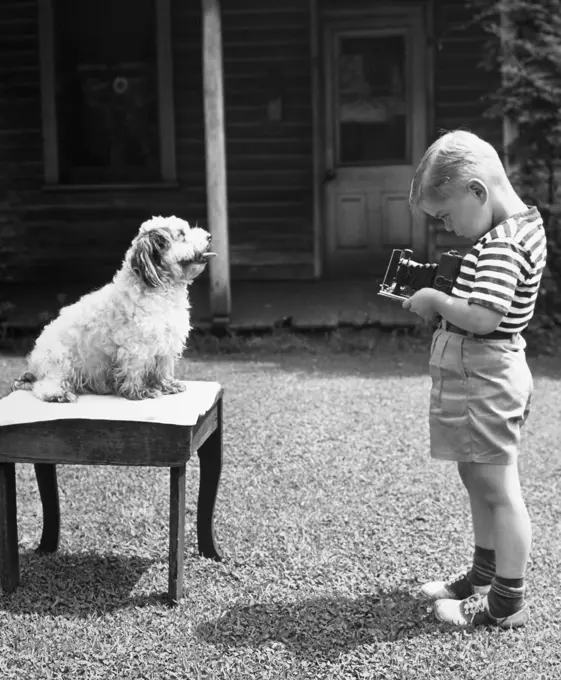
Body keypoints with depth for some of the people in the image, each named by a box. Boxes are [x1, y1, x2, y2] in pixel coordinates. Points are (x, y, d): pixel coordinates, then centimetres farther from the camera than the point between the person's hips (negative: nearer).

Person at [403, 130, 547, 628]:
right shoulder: (523, 224, 9)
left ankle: (507, 603, 9)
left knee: (499, 489, -1)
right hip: (485, 377, 10)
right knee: (478, 481, 20)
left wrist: (435, 301, -16)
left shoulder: (503, 245, -22)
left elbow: (481, 317, -32)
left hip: (483, 380, -10)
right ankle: (484, 578, 34)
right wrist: (442, 300, 6)